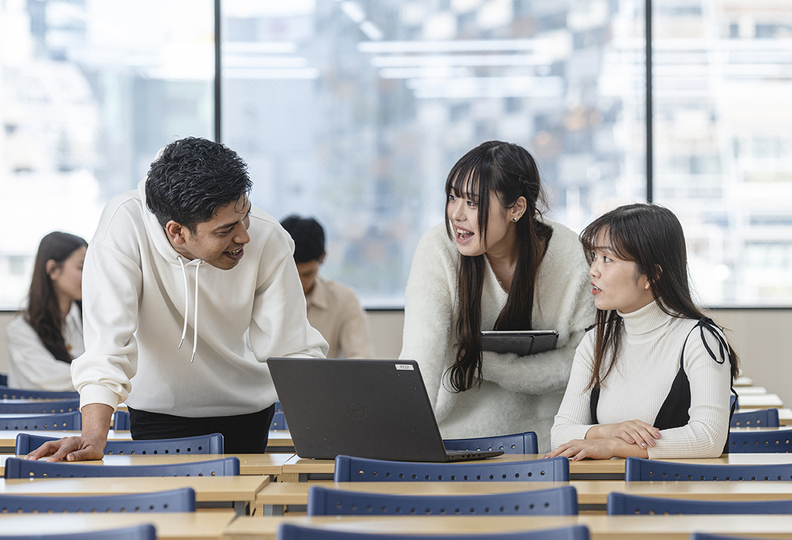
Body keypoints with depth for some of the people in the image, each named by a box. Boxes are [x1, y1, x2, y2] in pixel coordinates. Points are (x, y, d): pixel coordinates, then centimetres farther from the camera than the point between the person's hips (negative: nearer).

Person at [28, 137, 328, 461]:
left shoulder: (267, 239, -23)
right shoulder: (124, 225, -27)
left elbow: (294, 352, -19)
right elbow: (109, 337, -32)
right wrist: (94, 437, -43)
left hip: (246, 410, 2)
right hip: (161, 408, -2)